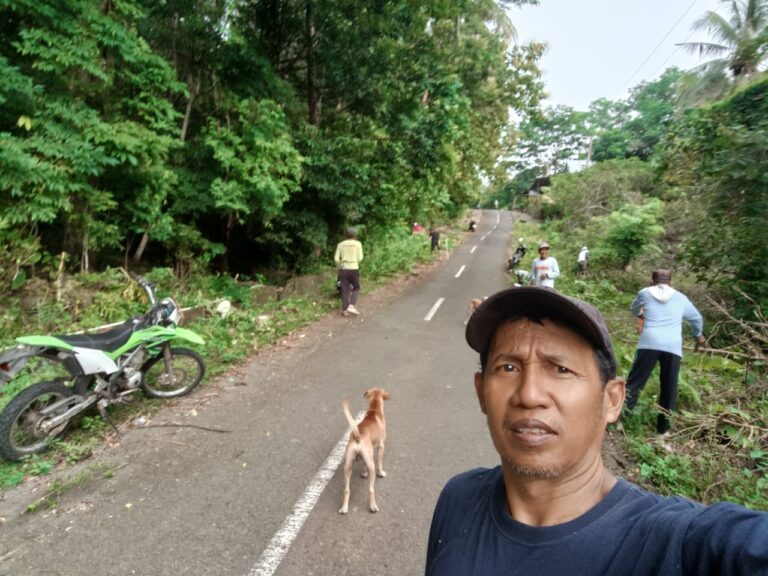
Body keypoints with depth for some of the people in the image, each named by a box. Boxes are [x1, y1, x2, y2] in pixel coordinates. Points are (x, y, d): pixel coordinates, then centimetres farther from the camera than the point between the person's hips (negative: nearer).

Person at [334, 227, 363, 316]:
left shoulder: (340, 244, 6)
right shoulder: (358, 244, -1)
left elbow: (336, 258, 0)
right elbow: (360, 258, -5)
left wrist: (340, 267, 14)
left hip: (343, 269, 2)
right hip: (354, 269, -2)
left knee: (345, 290, 7)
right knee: (356, 288, 12)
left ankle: (344, 310, 7)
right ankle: (351, 306, -5)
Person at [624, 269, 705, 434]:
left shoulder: (645, 293, 14)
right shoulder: (681, 297, 21)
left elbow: (634, 309, 34)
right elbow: (697, 318, 36)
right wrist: (699, 335, 56)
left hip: (649, 344, -2)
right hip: (673, 347, 2)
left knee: (634, 382, -1)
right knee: (669, 389, 11)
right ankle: (663, 428, 16)